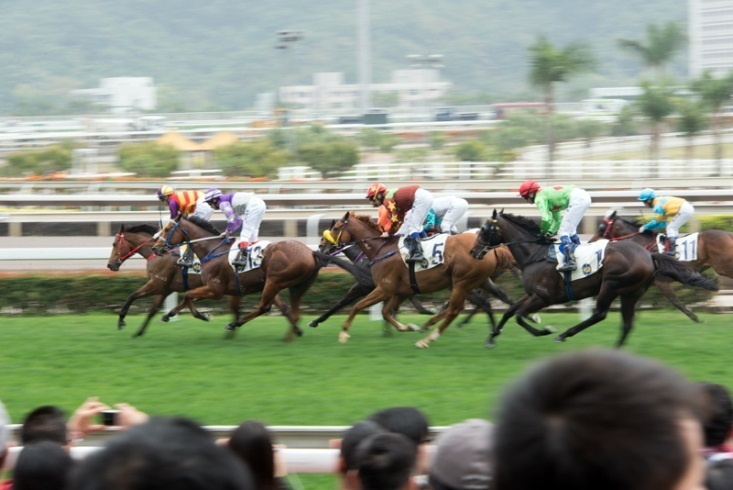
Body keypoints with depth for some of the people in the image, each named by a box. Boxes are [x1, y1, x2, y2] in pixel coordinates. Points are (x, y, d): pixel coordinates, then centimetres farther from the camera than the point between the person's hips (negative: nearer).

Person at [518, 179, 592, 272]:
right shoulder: (546, 193, 26)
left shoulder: (539, 198, -2)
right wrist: (550, 232, 21)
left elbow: (546, 219, -13)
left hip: (577, 199, -10)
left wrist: (543, 231, 4)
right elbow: (557, 220, 31)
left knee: (563, 232, -8)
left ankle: (570, 262, -19)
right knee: (570, 230, 25)